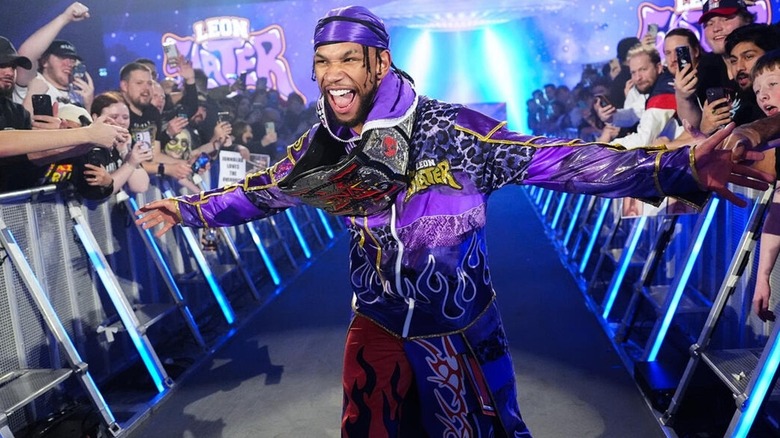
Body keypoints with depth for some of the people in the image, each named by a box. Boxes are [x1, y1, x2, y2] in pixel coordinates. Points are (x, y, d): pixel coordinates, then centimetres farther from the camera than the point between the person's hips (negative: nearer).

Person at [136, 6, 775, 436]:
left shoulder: (446, 130, -22)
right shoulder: (322, 146, -6)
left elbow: (553, 162, -28)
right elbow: (263, 192, 11)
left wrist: (681, 168, -38)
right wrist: (188, 209, 19)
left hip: (461, 331, -3)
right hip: (378, 327, 4)